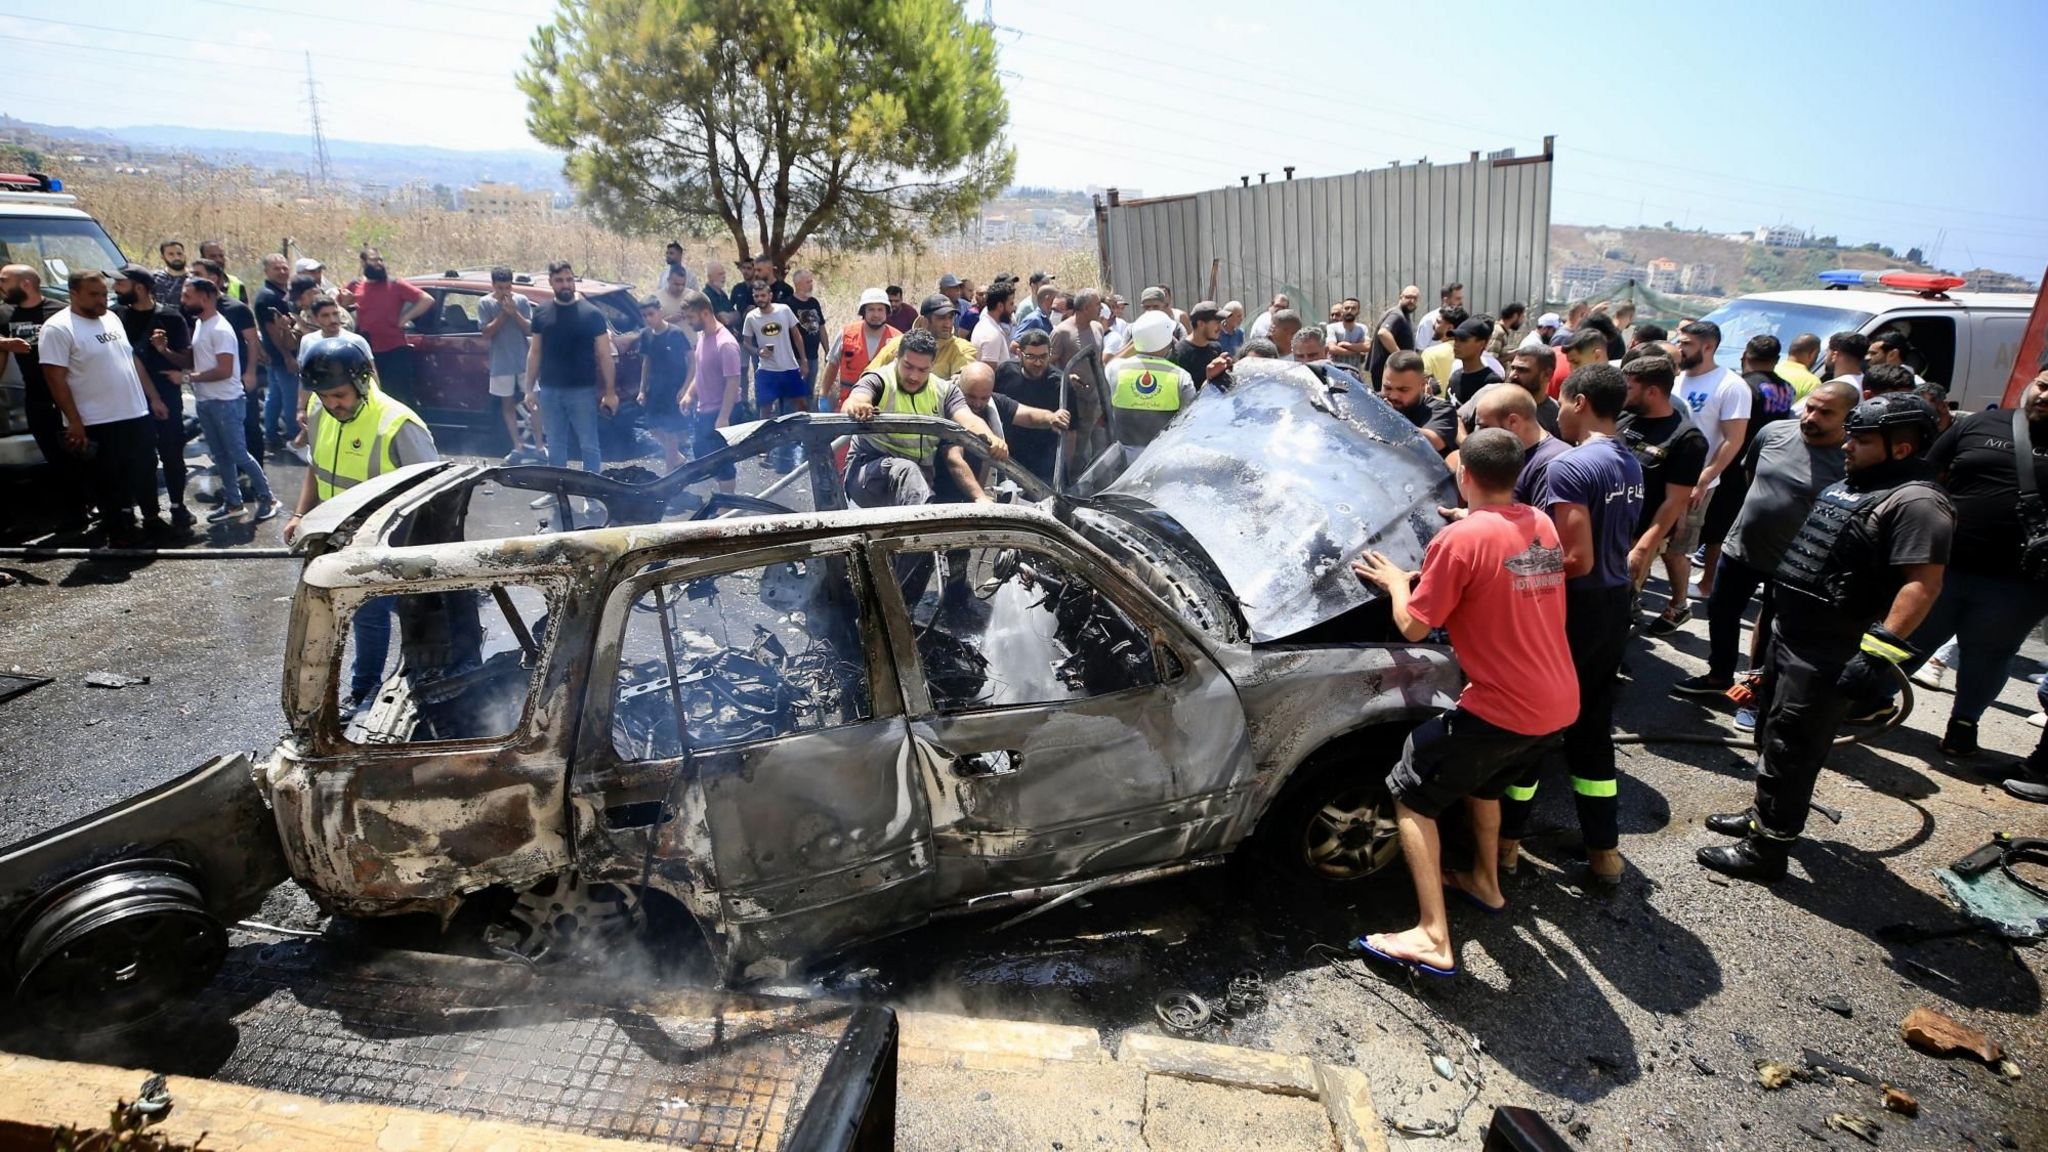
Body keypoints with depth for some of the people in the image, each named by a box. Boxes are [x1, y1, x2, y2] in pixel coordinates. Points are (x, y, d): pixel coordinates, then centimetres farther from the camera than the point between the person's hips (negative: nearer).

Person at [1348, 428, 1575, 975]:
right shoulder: (1543, 526, 7)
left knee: (1411, 793, 4)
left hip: (1503, 709, -8)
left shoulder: (1460, 539, -16)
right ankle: (1485, 882, 46)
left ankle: (1434, 939, -2)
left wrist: (1396, 581, 7)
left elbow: (1413, 627, -11)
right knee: (1481, 776, 32)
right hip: (1560, 704, 8)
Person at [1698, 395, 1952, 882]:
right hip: (1789, 636, 10)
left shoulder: (1916, 502, -18)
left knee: (1789, 752, -2)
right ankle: (1764, 813, 39)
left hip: (1828, 657, -10)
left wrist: (1880, 653, -30)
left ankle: (1765, 849, 9)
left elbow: (1923, 585, -26)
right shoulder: (1851, 484, 12)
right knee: (1771, 736, 22)